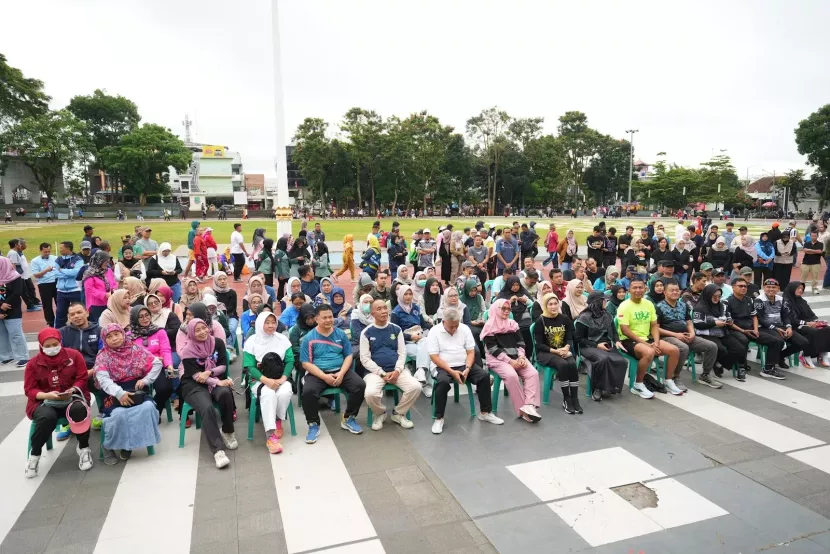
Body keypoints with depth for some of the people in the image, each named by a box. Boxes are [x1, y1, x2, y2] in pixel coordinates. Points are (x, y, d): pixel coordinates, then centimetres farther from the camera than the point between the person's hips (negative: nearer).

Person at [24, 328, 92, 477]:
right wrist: (47, 395, -20)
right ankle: (34, 454, -8)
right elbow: (29, 389, 1)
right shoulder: (33, 363, 4)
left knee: (79, 409, -37)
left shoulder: (74, 355, 2)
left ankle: (83, 448, -13)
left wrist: (72, 390, -19)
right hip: (44, 401, 1)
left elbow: (82, 378, 2)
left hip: (72, 397, 0)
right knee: (47, 417, -36)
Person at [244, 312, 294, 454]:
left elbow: (290, 361, -1)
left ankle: (278, 421, -2)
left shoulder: (283, 339, 2)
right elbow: (250, 367, -9)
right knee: (268, 393, -35)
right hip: (259, 380, -2)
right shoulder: (252, 341, -3)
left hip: (280, 379, 2)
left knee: (285, 392, -32)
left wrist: (282, 379, -19)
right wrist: (267, 380, -24)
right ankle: (270, 436, -36)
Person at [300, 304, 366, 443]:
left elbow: (348, 356, 6)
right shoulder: (308, 338, -2)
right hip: (317, 373, -2)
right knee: (308, 392, -33)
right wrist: (324, 377, -18)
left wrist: (341, 373, -13)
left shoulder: (341, 334, 7)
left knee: (360, 385, -21)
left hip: (340, 371, 3)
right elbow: (306, 363, -6)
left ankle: (348, 419, 2)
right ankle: (313, 425, -7)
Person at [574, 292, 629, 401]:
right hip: (589, 347, -6)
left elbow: (614, 331, 19)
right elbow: (578, 339, -7)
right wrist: (597, 345, -14)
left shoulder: (607, 315, 12)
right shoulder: (584, 318, -7)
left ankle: (611, 387, -9)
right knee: (603, 359, -37)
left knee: (622, 361, -23)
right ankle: (597, 389, -20)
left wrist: (617, 341, -4)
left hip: (607, 346, 6)